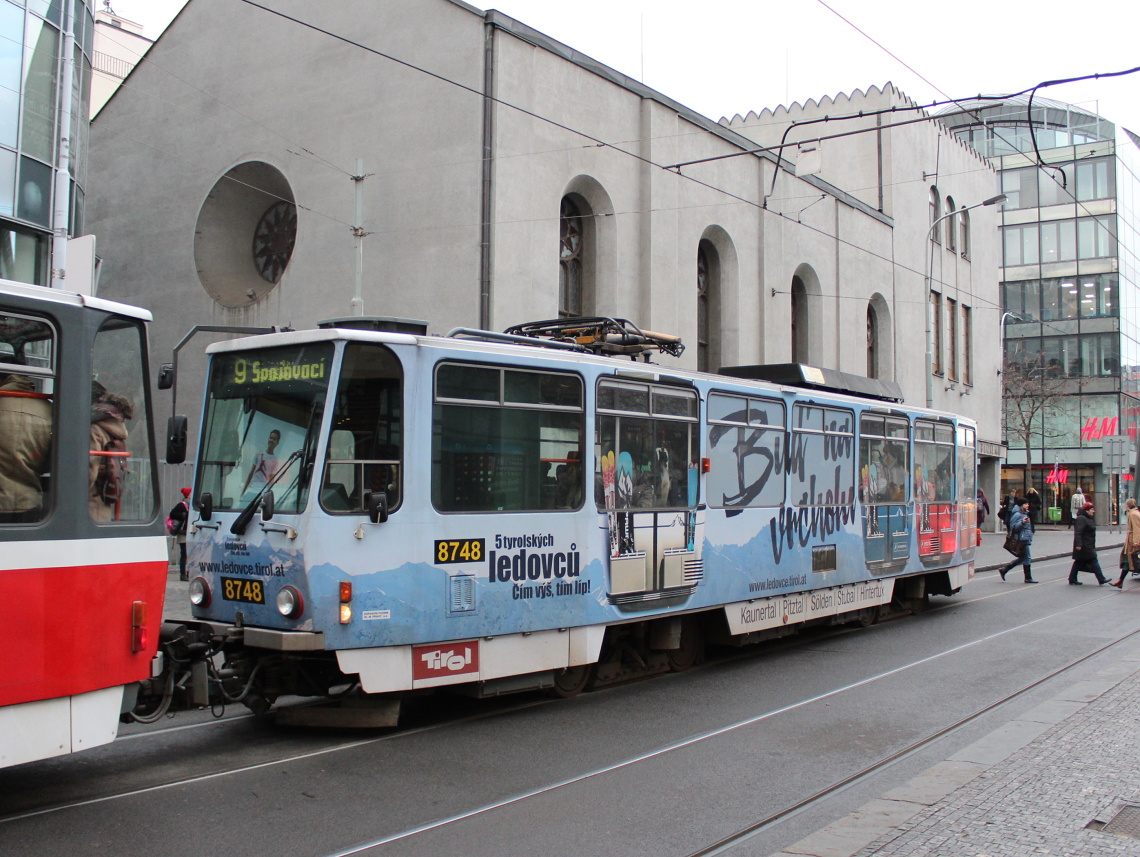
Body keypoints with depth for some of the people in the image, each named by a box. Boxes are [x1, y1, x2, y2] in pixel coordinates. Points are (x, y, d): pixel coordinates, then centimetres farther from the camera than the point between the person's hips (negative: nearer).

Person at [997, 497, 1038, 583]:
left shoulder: (1024, 514, 18)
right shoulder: (1017, 515, -13)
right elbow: (1013, 527, -21)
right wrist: (1022, 522, -29)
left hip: (1025, 540, 10)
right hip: (1021, 540, -10)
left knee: (1022, 558, 13)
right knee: (1027, 558, -5)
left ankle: (1004, 570, 17)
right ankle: (1028, 578, 2)